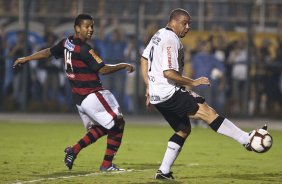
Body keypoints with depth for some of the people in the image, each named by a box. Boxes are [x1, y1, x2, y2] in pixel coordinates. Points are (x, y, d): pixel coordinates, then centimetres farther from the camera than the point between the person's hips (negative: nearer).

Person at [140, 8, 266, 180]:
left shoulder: (159, 35, 15)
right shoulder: (171, 40, -16)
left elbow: (144, 59, 25)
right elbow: (168, 73, -25)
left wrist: (149, 86, 27)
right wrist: (192, 82, -17)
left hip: (157, 94, 11)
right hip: (168, 93, -11)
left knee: (184, 129, 17)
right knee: (206, 111, -18)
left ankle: (164, 171, 14)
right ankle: (247, 139, -27)